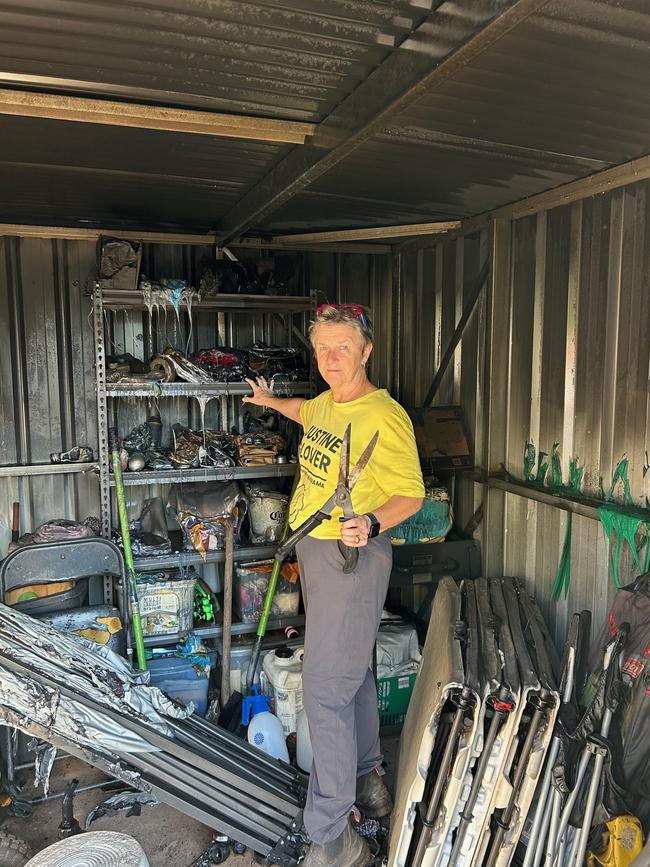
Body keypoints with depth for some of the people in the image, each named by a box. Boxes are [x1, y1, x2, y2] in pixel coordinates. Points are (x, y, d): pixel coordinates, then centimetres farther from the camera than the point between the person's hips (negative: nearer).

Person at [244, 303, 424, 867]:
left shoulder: (383, 416, -18)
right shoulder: (326, 403, 7)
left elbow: (411, 494, -16)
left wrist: (371, 523, -33)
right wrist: (270, 401, 46)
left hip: (353, 556, -9)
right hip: (314, 549, 9)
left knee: (325, 689, -7)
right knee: (353, 672, 21)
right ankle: (367, 781, 41)